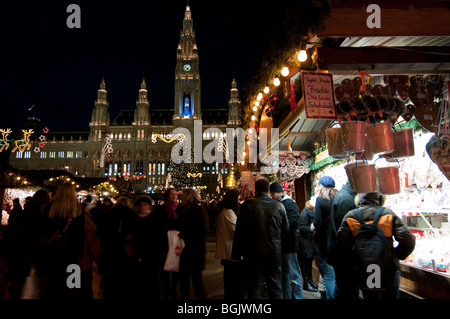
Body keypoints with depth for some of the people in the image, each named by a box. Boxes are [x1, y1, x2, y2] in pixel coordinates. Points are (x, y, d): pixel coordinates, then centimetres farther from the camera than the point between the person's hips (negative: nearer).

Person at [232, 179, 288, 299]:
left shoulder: (248, 205, -9)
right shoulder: (279, 206, -3)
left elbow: (239, 231, -9)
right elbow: (286, 230, 5)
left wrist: (236, 254, -2)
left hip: (254, 254, -2)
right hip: (274, 254, 2)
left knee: (254, 289, 9)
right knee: (276, 289, 14)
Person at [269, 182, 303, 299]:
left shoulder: (289, 203, -11)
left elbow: (294, 221, -22)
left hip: (288, 245, -8)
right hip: (280, 245, 9)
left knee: (294, 276, -1)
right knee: (284, 275, 17)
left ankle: (297, 297, 8)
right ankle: (286, 296, 27)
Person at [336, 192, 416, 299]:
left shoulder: (350, 217, -9)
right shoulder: (388, 214, -9)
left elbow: (341, 245, -13)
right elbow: (408, 241, -13)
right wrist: (396, 256, 3)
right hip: (389, 270, 0)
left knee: (369, 296, 20)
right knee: (391, 296, 20)